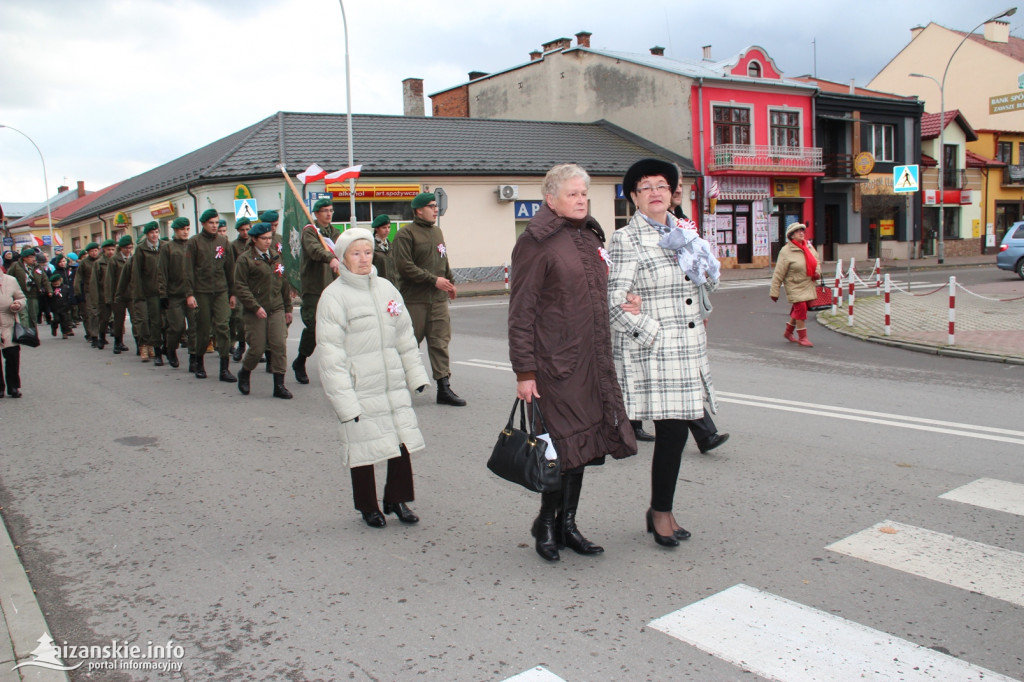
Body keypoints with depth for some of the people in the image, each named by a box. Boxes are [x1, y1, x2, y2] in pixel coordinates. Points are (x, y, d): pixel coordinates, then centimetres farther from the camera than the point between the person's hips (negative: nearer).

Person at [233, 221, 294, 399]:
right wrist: (256, 307, -16)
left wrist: (288, 308, 16)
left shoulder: (276, 256, 14)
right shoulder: (245, 259, -4)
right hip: (256, 312, -4)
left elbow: (284, 283, 19)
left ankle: (279, 385, 1)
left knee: (279, 345, -5)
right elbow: (240, 287, -8)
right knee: (257, 349, -1)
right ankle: (244, 374, 27)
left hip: (277, 309, 4)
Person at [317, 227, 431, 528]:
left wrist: (416, 374, 13)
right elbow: (331, 354, -11)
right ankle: (368, 507, 25)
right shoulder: (333, 296, -7)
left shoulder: (386, 288, 10)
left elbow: (405, 336, 16)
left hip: (394, 385, 5)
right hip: (359, 389, -5)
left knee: (403, 441, 5)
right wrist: (344, 400, -15)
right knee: (364, 448, 5)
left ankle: (398, 499, 25)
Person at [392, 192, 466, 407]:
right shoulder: (406, 234, -7)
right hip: (414, 299, -6)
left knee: (440, 343, 2)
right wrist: (434, 280, -15)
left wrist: (450, 281, 22)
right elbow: (404, 266, -15)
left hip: (439, 299, 6)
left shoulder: (437, 231, 17)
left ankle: (444, 388, 4)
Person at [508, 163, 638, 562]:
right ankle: (546, 522, 18)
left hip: (593, 360, 8)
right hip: (556, 362, -7)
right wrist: (524, 371, -15)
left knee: (582, 442, 12)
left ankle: (567, 524, 24)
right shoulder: (535, 243, -8)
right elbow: (522, 311, -11)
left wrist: (605, 357, 20)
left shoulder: (590, 237, 15)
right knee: (563, 443, -3)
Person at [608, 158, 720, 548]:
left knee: (676, 431, 9)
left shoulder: (683, 233, 16)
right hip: (653, 354, -7)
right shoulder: (626, 240, -6)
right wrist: (653, 336, -13)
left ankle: (661, 509, 23)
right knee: (672, 431, -7)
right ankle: (661, 513, 10)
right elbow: (616, 301, -12)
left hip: (689, 349, 7)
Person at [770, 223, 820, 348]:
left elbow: (816, 261, 23)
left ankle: (788, 332, 32)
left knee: (798, 310, 14)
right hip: (795, 286, -7)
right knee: (800, 309, -9)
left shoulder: (809, 246, 6)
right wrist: (774, 291, -14)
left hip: (808, 285, 7)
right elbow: (778, 274, -14)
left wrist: (817, 271, 1)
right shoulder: (786, 252, -14)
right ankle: (802, 337, 2)